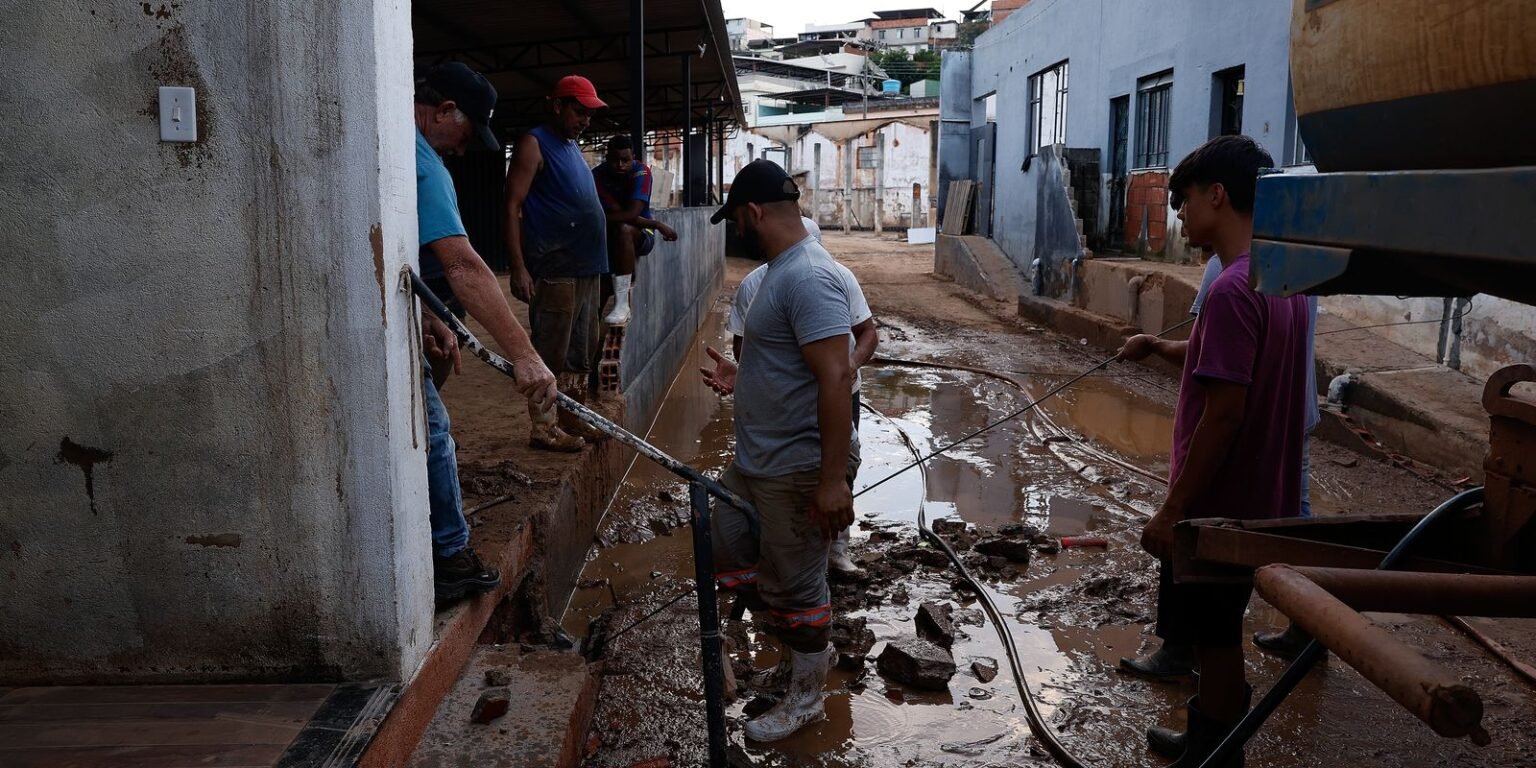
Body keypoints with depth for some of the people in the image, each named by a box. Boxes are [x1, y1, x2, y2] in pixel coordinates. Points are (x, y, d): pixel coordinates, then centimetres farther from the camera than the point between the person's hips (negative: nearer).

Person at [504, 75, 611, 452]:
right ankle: (543, 427, 3)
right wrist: (518, 268, -19)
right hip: (555, 271, -9)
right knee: (551, 352, -5)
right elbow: (513, 207, -12)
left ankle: (572, 418, 24)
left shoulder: (572, 146, 20)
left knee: (581, 352, 14)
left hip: (587, 269, 9)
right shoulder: (534, 144, -6)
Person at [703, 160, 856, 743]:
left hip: (797, 472, -11)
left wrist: (833, 478, -31)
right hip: (755, 462, 11)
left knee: (791, 587, 6)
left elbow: (836, 377, -30)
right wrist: (739, 382, 35)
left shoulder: (807, 277, -24)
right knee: (730, 560, 21)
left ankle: (805, 700, 29)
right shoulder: (782, 269, 10)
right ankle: (811, 647, 38)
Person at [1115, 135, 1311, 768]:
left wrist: (1173, 510, -19)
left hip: (1218, 507, -9)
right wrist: (1160, 348, 10)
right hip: (1258, 500, 9)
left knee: (1214, 640, 6)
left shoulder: (1233, 290, -23)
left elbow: (1223, 414, -25)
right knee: (1216, 636, 22)